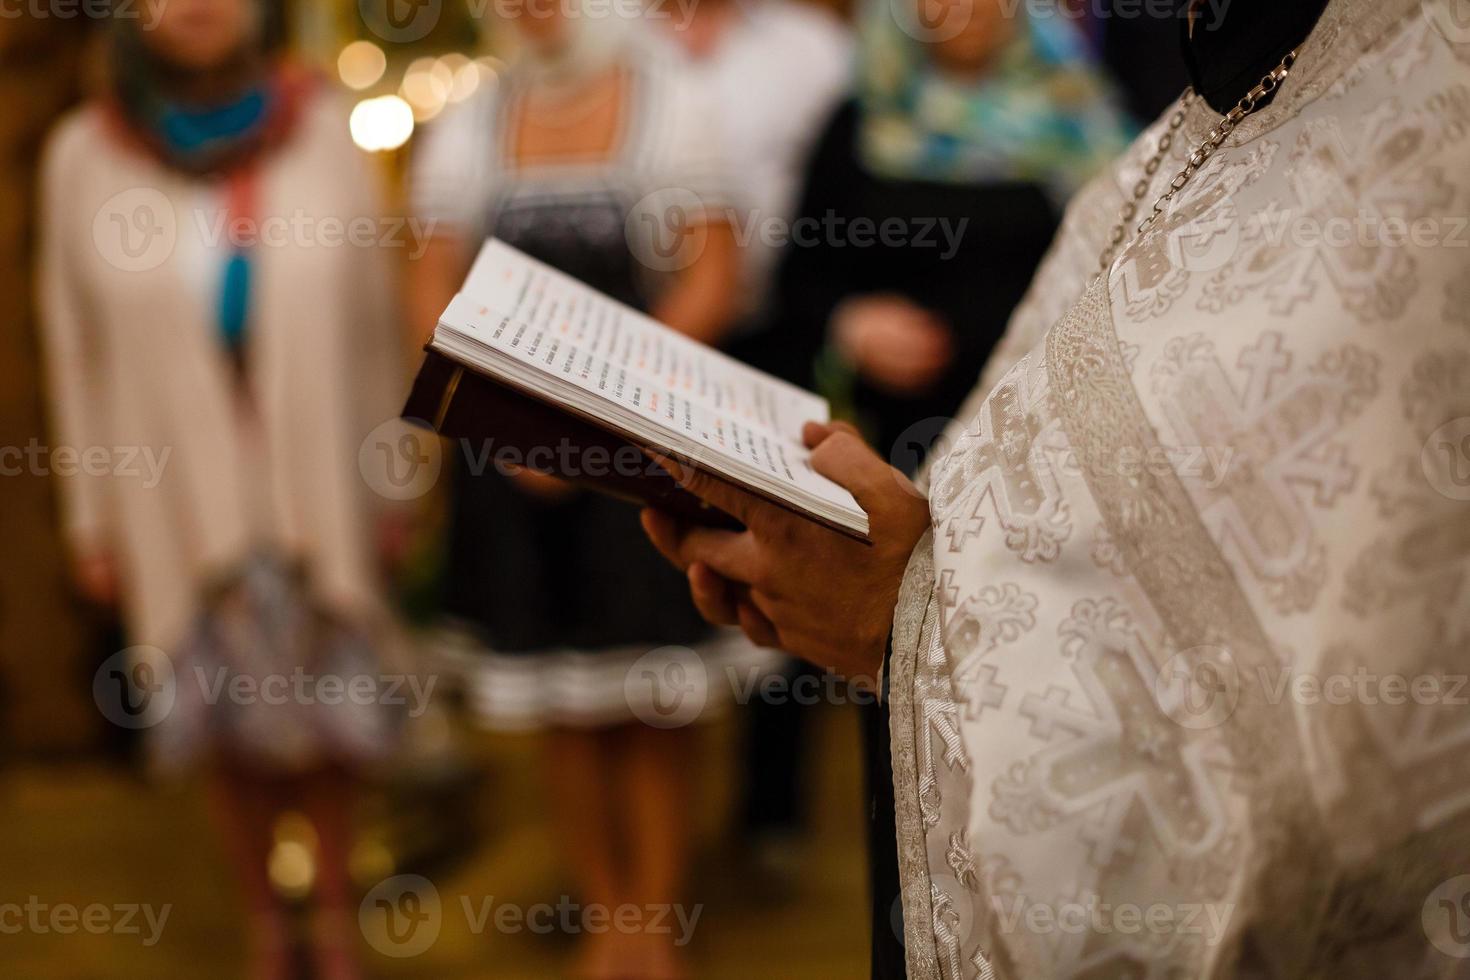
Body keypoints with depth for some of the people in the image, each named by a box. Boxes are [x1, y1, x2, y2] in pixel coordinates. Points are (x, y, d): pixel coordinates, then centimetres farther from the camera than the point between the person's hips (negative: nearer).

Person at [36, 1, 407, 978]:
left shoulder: (324, 133, -1)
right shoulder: (85, 156, -1)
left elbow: (375, 319, 3)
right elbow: (77, 349, 4)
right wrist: (91, 515, 5)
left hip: (315, 485, 0)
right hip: (178, 491, 0)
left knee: (324, 713, 6)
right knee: (230, 720, 7)